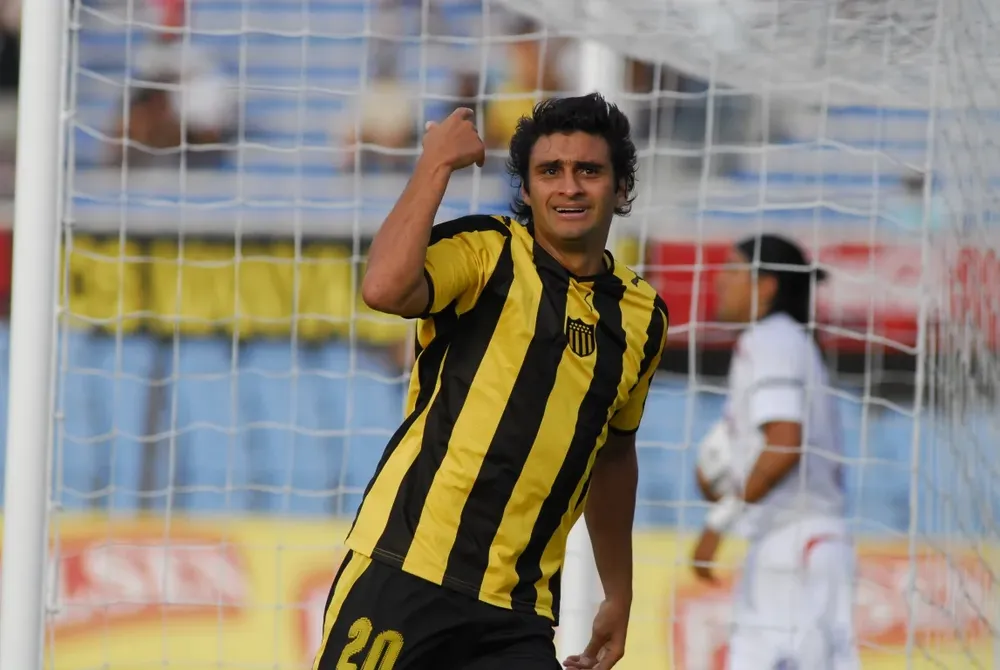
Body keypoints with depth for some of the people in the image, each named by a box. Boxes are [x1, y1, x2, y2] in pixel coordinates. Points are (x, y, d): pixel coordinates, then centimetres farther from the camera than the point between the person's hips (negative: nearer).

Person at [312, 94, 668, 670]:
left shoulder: (642, 316, 13)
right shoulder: (486, 251, -2)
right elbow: (385, 288, -23)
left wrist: (619, 597, 29)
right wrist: (436, 164, -14)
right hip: (404, 572, -4)